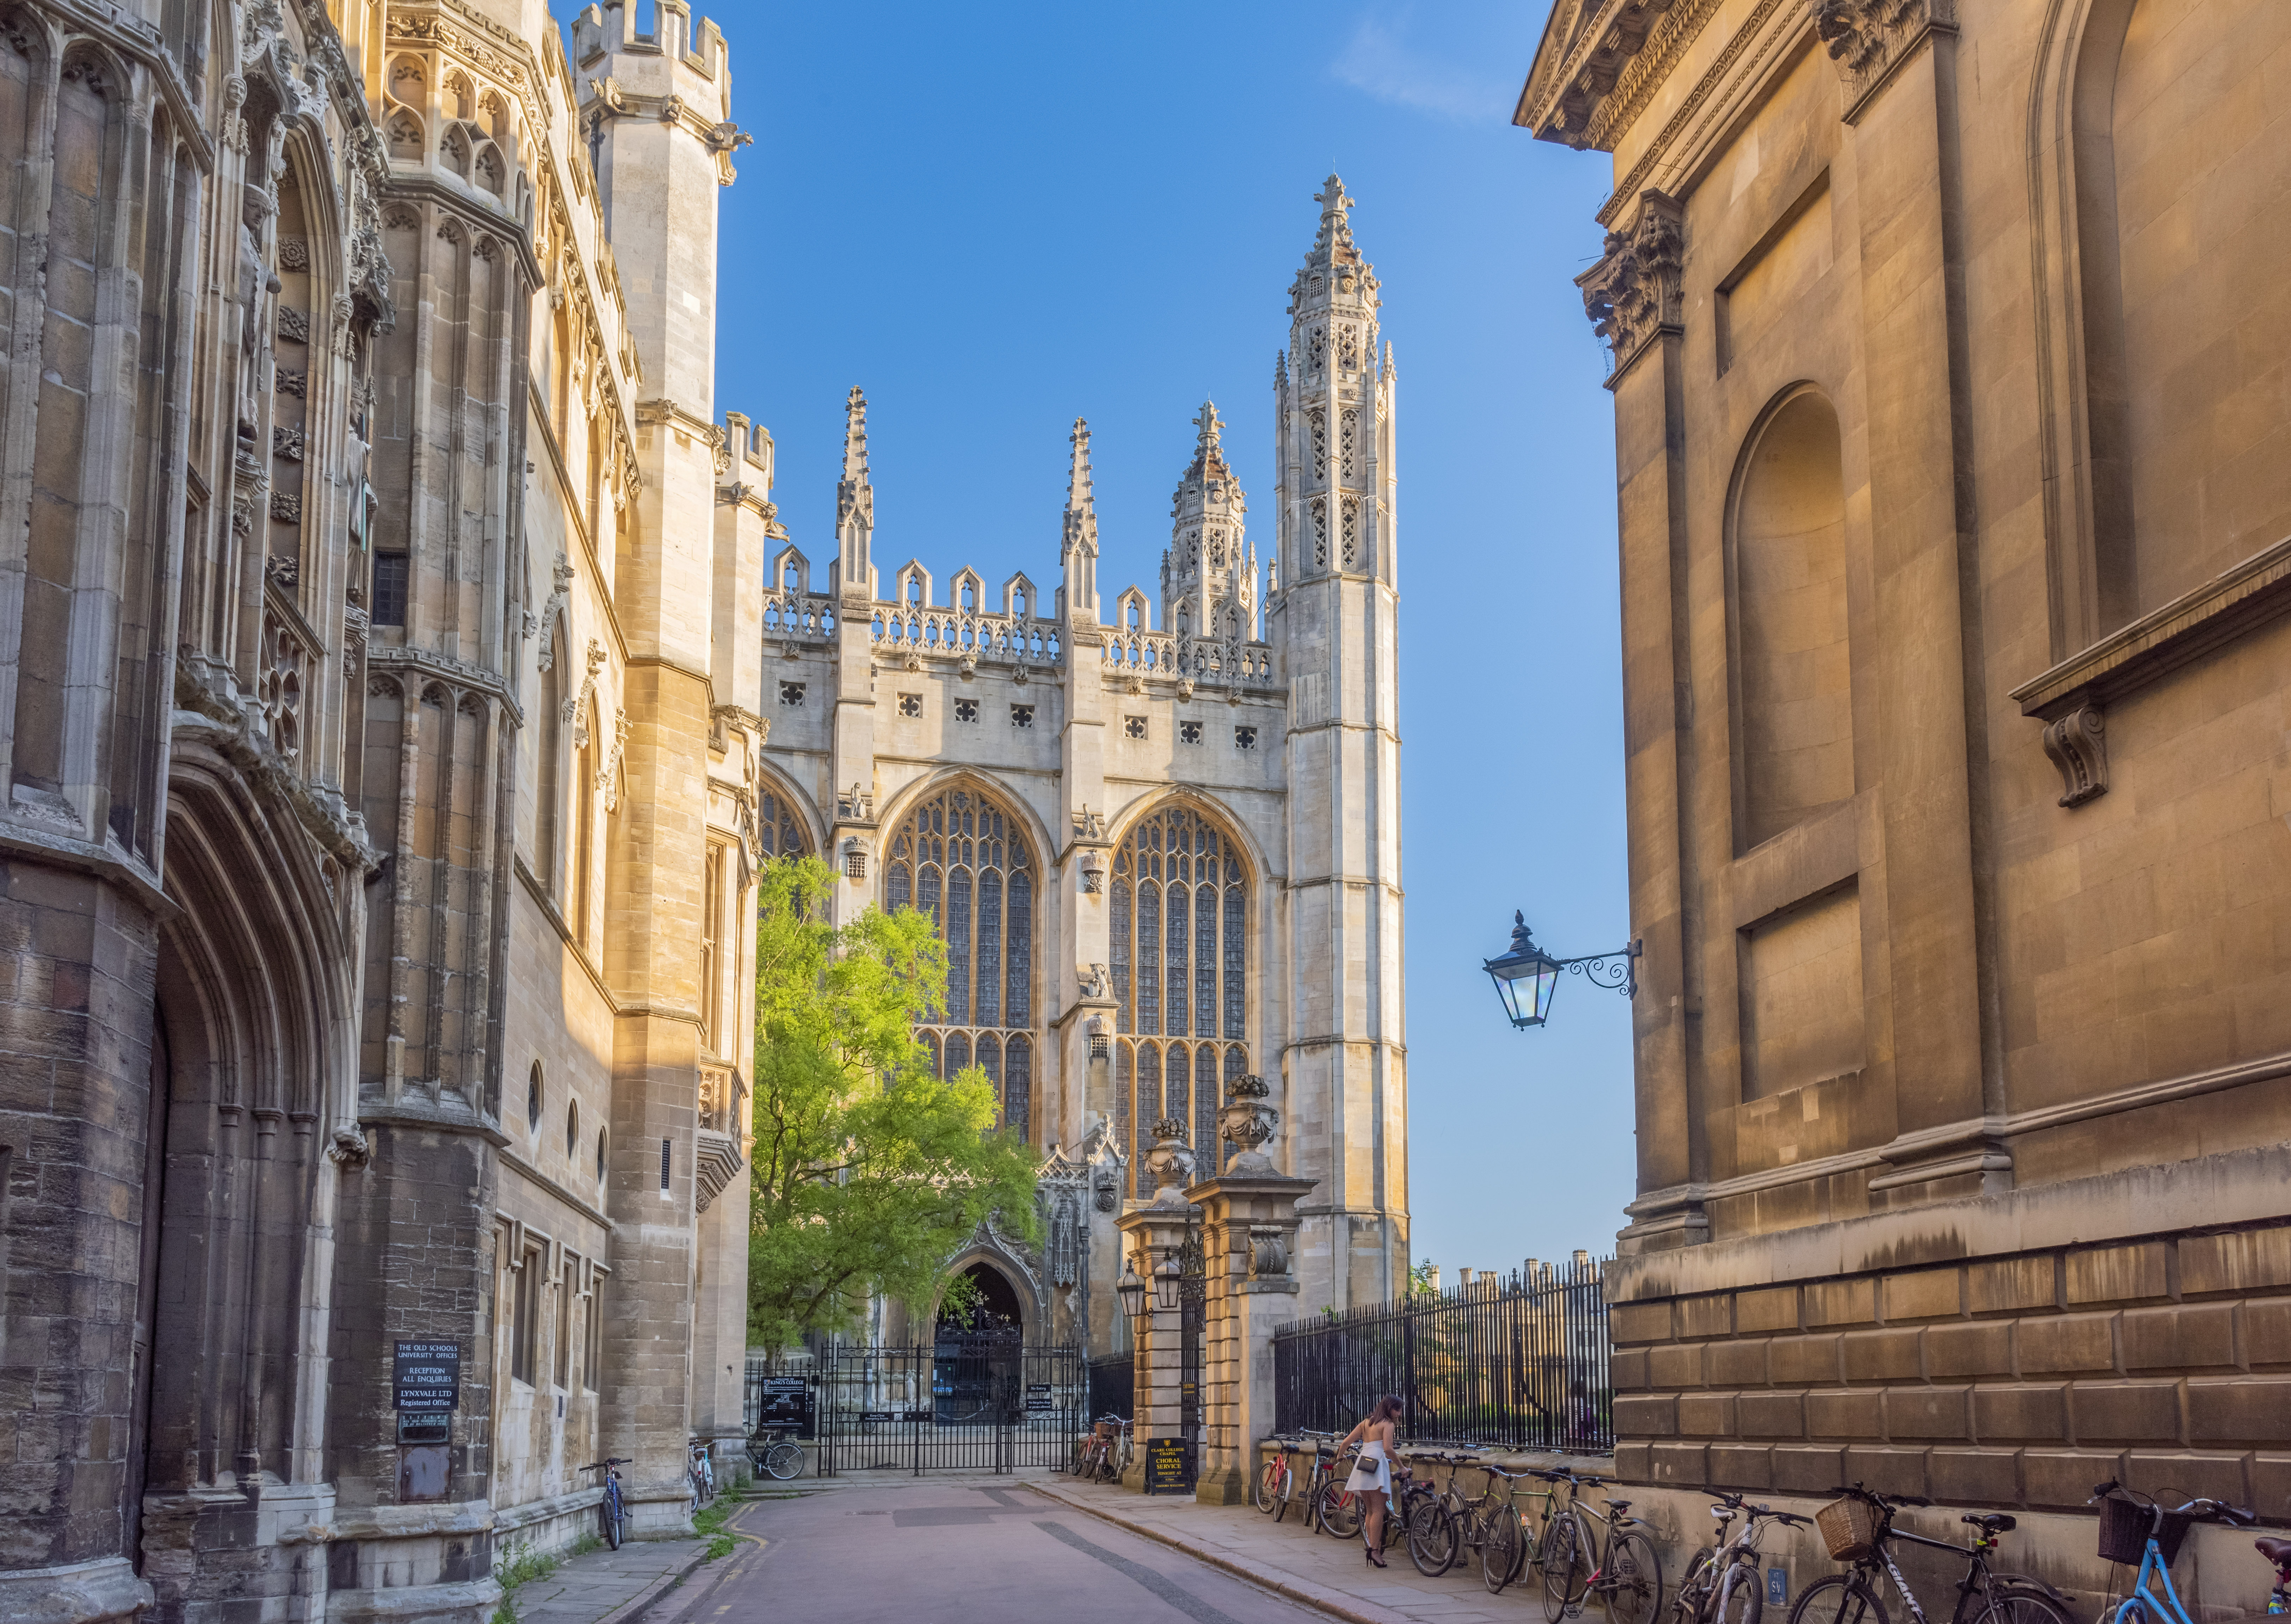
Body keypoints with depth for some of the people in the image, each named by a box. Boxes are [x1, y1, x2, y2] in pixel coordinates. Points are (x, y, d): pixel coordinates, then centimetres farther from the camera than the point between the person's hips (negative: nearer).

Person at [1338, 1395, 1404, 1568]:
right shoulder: (1388, 1425, 1)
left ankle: (1372, 1548, 9)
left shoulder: (1366, 1423, 21)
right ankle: (1375, 1549, -18)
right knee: (1378, 1511, -9)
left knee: (1371, 1511, 13)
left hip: (1362, 1465, 7)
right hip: (1377, 1464, -7)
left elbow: (1346, 1442, 18)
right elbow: (1388, 1449, -14)